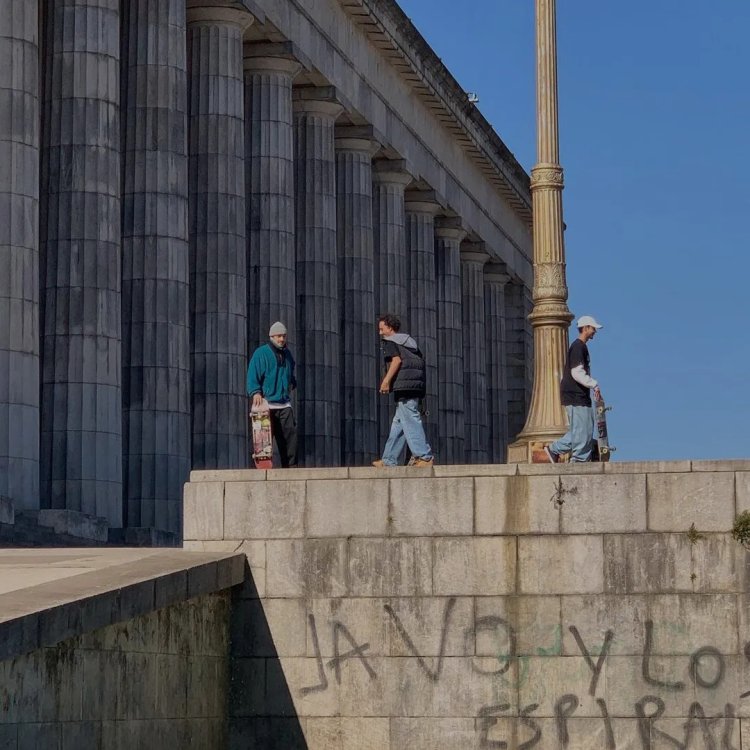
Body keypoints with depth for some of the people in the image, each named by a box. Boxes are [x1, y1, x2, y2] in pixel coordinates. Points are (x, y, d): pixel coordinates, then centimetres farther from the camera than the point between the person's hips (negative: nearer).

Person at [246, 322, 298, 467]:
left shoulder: (287, 354, 17)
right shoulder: (261, 353, -3)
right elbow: (252, 375, -9)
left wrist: (292, 384, 17)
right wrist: (256, 392, -21)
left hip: (284, 404, 6)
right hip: (266, 403, -6)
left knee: (290, 433, -2)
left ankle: (290, 465, 1)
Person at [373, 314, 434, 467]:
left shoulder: (389, 341, 2)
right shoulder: (409, 341, 25)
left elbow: (396, 359, -13)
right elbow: (421, 361, 20)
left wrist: (386, 380, -16)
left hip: (404, 385, -9)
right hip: (417, 385, 9)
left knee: (410, 420, -11)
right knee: (398, 422, 12)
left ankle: (424, 457, -18)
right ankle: (389, 460, 13)